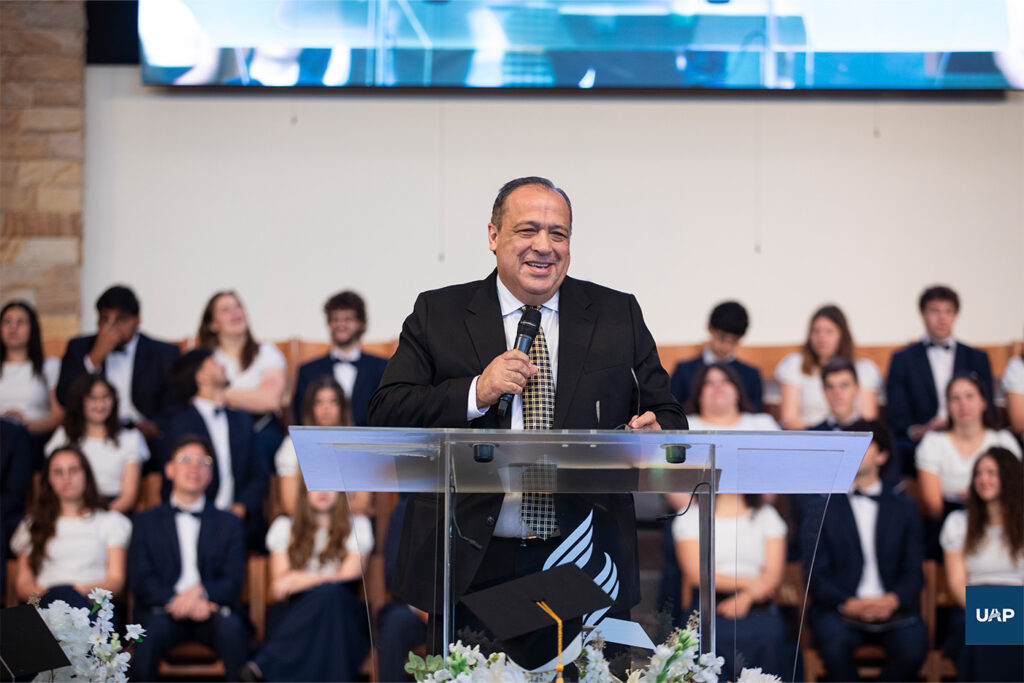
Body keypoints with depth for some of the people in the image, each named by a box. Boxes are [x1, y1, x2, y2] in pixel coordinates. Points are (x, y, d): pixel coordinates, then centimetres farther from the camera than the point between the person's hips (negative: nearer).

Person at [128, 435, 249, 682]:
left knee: (231, 627, -33)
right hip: (163, 609, -1)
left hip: (211, 609, 1)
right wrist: (176, 600, -15)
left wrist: (201, 592, -15)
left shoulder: (229, 523, 20)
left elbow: (233, 582, 7)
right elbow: (142, 581, 5)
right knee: (152, 629, -35)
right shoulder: (146, 521, 18)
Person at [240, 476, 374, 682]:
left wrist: (301, 580, -3)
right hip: (292, 611, 0)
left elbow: (348, 578, 2)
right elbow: (278, 584, 10)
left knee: (330, 594, -38)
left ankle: (262, 666, -45)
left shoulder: (357, 526, 16)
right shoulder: (284, 527, 20)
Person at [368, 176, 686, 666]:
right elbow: (385, 415, 0)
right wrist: (474, 393, -14)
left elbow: (667, 418, 9)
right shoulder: (437, 314, 7)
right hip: (470, 570, -1)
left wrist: (654, 433, -15)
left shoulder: (619, 315, 10)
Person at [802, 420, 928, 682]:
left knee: (913, 646, -31)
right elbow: (816, 573, 3)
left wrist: (893, 600, -13)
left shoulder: (904, 508, 17)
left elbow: (914, 572, 9)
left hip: (892, 608, 1)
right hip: (840, 608, -1)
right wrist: (848, 604, -15)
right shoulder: (822, 507, 12)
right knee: (835, 644, -35)